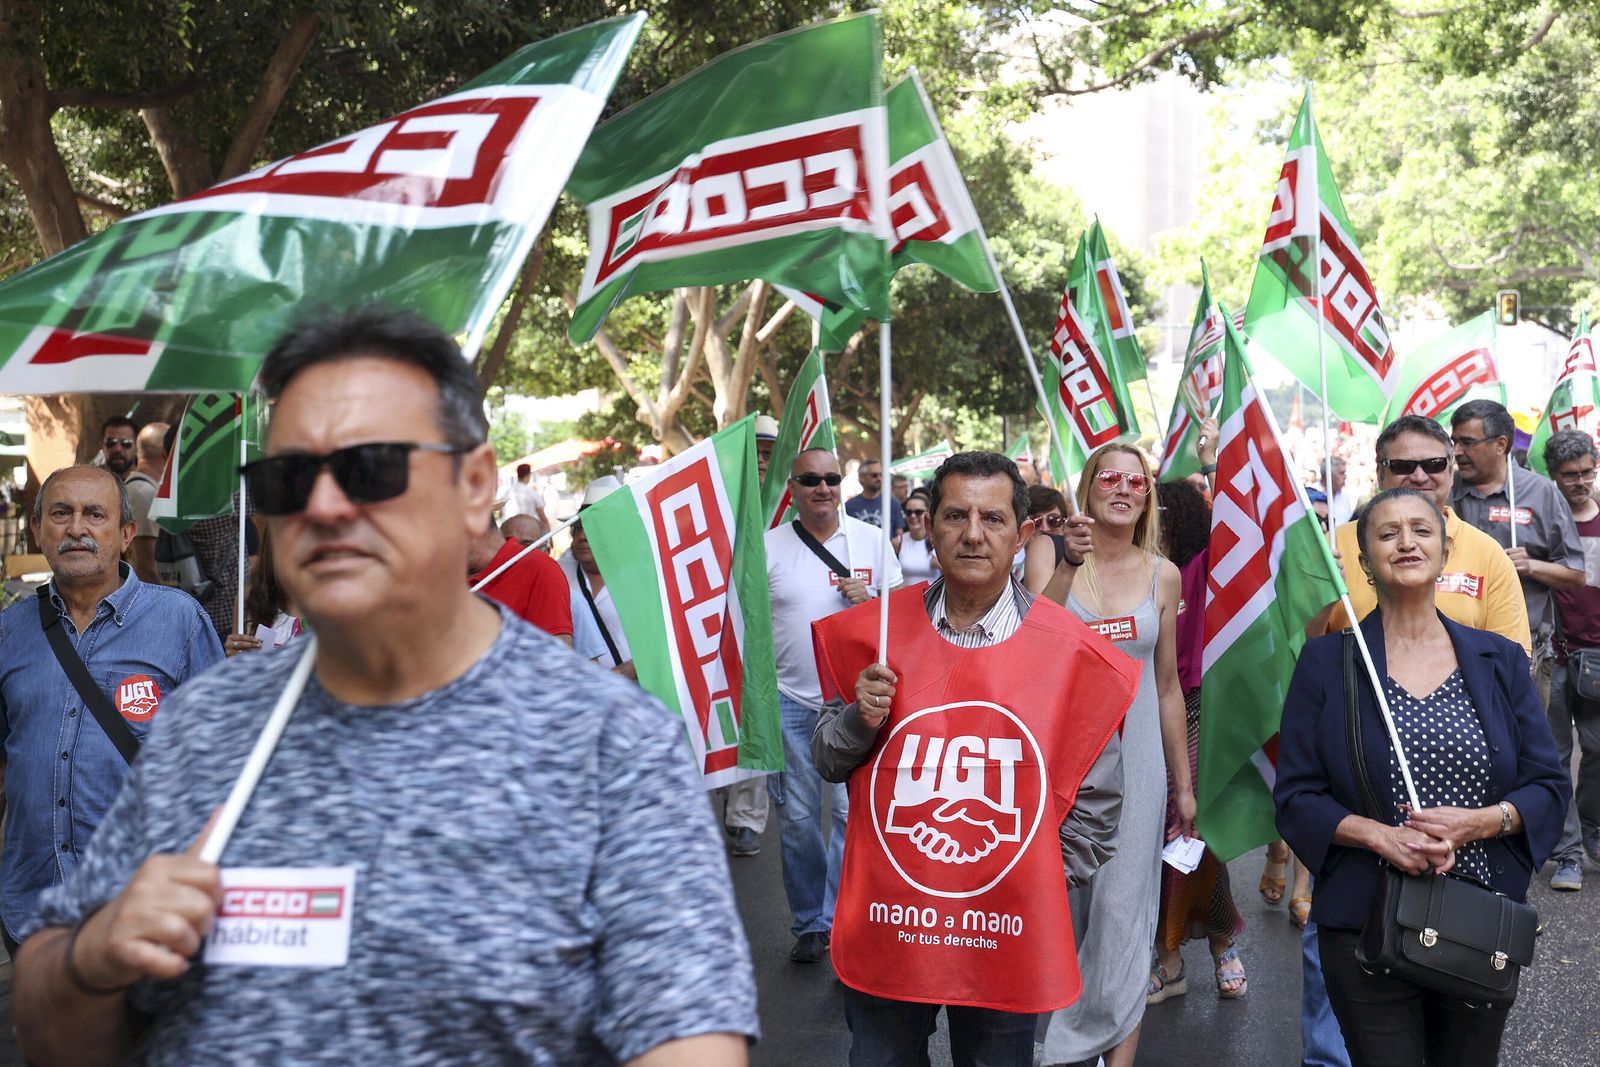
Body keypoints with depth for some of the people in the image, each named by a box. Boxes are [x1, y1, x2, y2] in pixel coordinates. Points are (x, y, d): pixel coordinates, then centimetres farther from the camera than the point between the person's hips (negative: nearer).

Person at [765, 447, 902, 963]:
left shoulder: (871, 540, 3)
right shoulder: (768, 547, 1)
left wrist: (871, 601, -13)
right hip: (790, 701, 0)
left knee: (854, 813, -4)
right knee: (797, 818, 7)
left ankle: (839, 921, 6)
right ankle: (808, 924, 22)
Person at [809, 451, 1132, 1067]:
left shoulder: (1072, 652, -6)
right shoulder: (872, 632, -2)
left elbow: (1096, 804, 2)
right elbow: (827, 762, 7)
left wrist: (1037, 893, -1)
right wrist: (859, 721, -13)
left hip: (1006, 938, -1)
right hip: (884, 923, 1)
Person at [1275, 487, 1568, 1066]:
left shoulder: (1500, 660, 7)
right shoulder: (1327, 662, 0)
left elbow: (1550, 788, 5)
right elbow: (1295, 795, -3)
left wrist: (1480, 821, -15)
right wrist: (1378, 835, -19)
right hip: (1366, 926, -3)